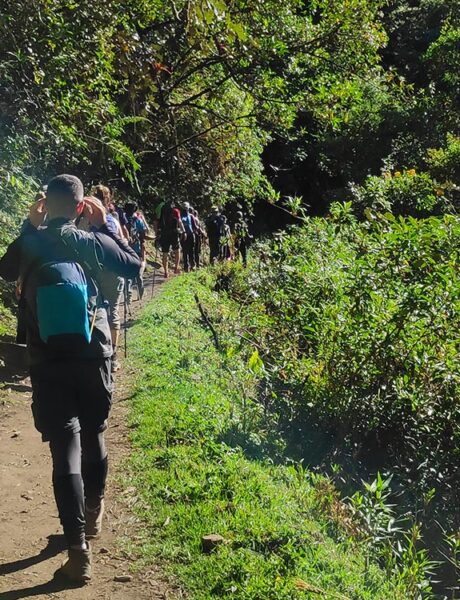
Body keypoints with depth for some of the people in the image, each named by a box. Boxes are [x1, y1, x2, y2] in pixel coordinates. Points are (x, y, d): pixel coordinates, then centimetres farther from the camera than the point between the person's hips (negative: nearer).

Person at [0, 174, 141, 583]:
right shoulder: (91, 242, -4)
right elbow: (135, 266, 11)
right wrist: (105, 225, 13)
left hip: (48, 366, -1)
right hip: (94, 359, 1)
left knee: (66, 452, -2)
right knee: (93, 437, 21)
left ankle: (79, 550, -7)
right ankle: (94, 515, 40)